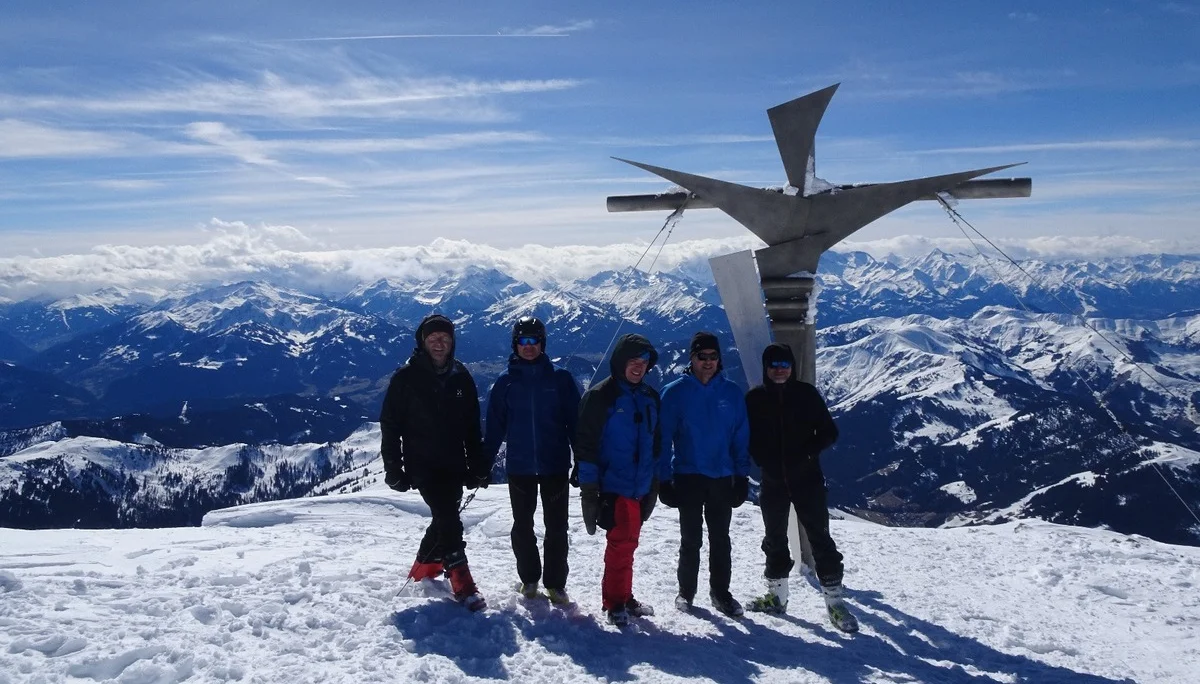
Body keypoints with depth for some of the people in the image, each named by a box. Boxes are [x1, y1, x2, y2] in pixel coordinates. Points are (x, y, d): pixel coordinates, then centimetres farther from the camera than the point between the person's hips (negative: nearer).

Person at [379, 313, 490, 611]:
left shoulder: (461, 377, 6)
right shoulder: (406, 377, -6)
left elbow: (472, 427, 12)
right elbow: (389, 424, -3)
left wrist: (478, 466, 9)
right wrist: (393, 469, -6)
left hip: (454, 465, 5)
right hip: (423, 465, -5)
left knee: (444, 519, 14)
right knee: (449, 520, -14)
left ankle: (423, 568, 37)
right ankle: (463, 584, -6)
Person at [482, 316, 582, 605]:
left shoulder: (560, 378, -2)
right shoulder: (505, 381, 2)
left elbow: (575, 420, -1)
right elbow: (495, 425, 3)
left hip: (555, 464, -1)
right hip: (519, 466, 1)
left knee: (556, 527, 5)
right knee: (522, 526, 12)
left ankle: (556, 582, 18)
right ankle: (528, 578, 27)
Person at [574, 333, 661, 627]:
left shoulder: (650, 397, 12)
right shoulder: (600, 396, -8)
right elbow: (585, 443, -10)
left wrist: (655, 483, 18)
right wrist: (588, 488, -13)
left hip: (641, 488, 6)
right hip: (613, 486, -6)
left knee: (627, 542, 15)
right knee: (622, 543, -7)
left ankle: (623, 598, 27)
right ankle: (615, 602, 6)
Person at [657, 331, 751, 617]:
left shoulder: (732, 392, -1)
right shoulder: (675, 392, -6)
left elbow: (741, 437, 2)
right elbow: (664, 438, -5)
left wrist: (742, 475, -2)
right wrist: (663, 478, -9)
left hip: (722, 477, 2)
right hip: (688, 477, -2)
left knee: (720, 539, 13)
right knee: (691, 539, 9)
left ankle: (721, 592, 25)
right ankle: (686, 591, 24)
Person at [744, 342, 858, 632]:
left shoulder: (807, 394, -3)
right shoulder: (755, 398, 0)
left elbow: (829, 432, 0)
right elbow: (749, 439, 6)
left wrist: (806, 455, -14)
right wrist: (767, 464, -8)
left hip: (807, 478, -2)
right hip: (773, 481, 2)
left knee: (820, 537, -4)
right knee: (775, 538, 13)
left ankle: (834, 600, 3)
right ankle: (777, 595, 27)